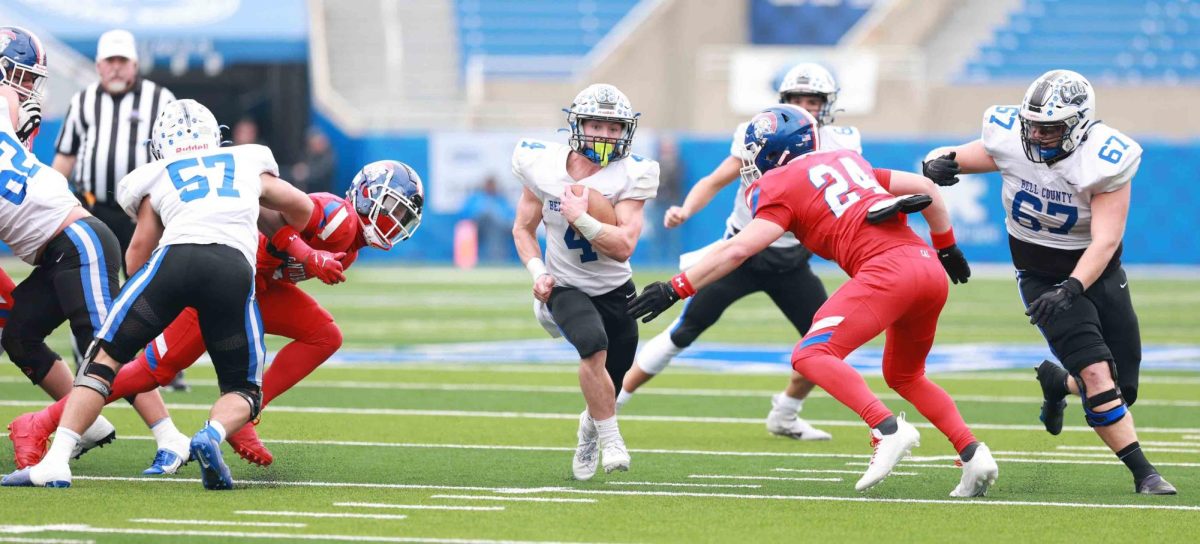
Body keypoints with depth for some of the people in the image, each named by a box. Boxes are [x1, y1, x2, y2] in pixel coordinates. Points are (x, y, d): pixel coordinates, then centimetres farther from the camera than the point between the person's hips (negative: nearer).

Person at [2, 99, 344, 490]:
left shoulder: (156, 179, 27)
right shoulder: (249, 164, 33)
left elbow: (139, 254, 24)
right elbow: (302, 208, 45)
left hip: (177, 255, -1)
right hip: (237, 267, 1)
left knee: (105, 358, 10)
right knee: (243, 390, 15)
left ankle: (55, 462, -4)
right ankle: (212, 436, -19)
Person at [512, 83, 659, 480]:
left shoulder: (629, 176, -14)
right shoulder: (544, 166, -9)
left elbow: (624, 247, -22)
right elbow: (523, 229, 4)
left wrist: (580, 218, -30)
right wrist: (538, 272, -12)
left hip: (614, 290, 1)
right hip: (566, 288, -1)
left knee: (608, 391, 10)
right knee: (594, 345, -33)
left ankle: (589, 430, 47)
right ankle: (611, 441, -22)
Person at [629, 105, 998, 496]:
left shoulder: (784, 186, 6)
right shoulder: (846, 161, 27)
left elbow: (737, 250, -3)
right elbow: (925, 187, 27)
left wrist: (675, 290, -1)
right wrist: (946, 248, 39)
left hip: (888, 270, -8)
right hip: (928, 265, 8)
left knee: (811, 356, -13)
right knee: (904, 376, 25)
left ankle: (888, 430, -29)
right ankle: (972, 452, 12)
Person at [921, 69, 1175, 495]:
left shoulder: (1103, 162, -24)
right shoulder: (1009, 141, -16)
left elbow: (1105, 241, -29)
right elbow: (957, 159, 0)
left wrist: (1072, 288, -43)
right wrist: (941, 163, -25)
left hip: (1095, 272, 1)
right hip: (1042, 276, -1)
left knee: (1123, 390, 4)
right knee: (1097, 375, -20)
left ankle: (1056, 382, 36)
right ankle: (1144, 474, -12)